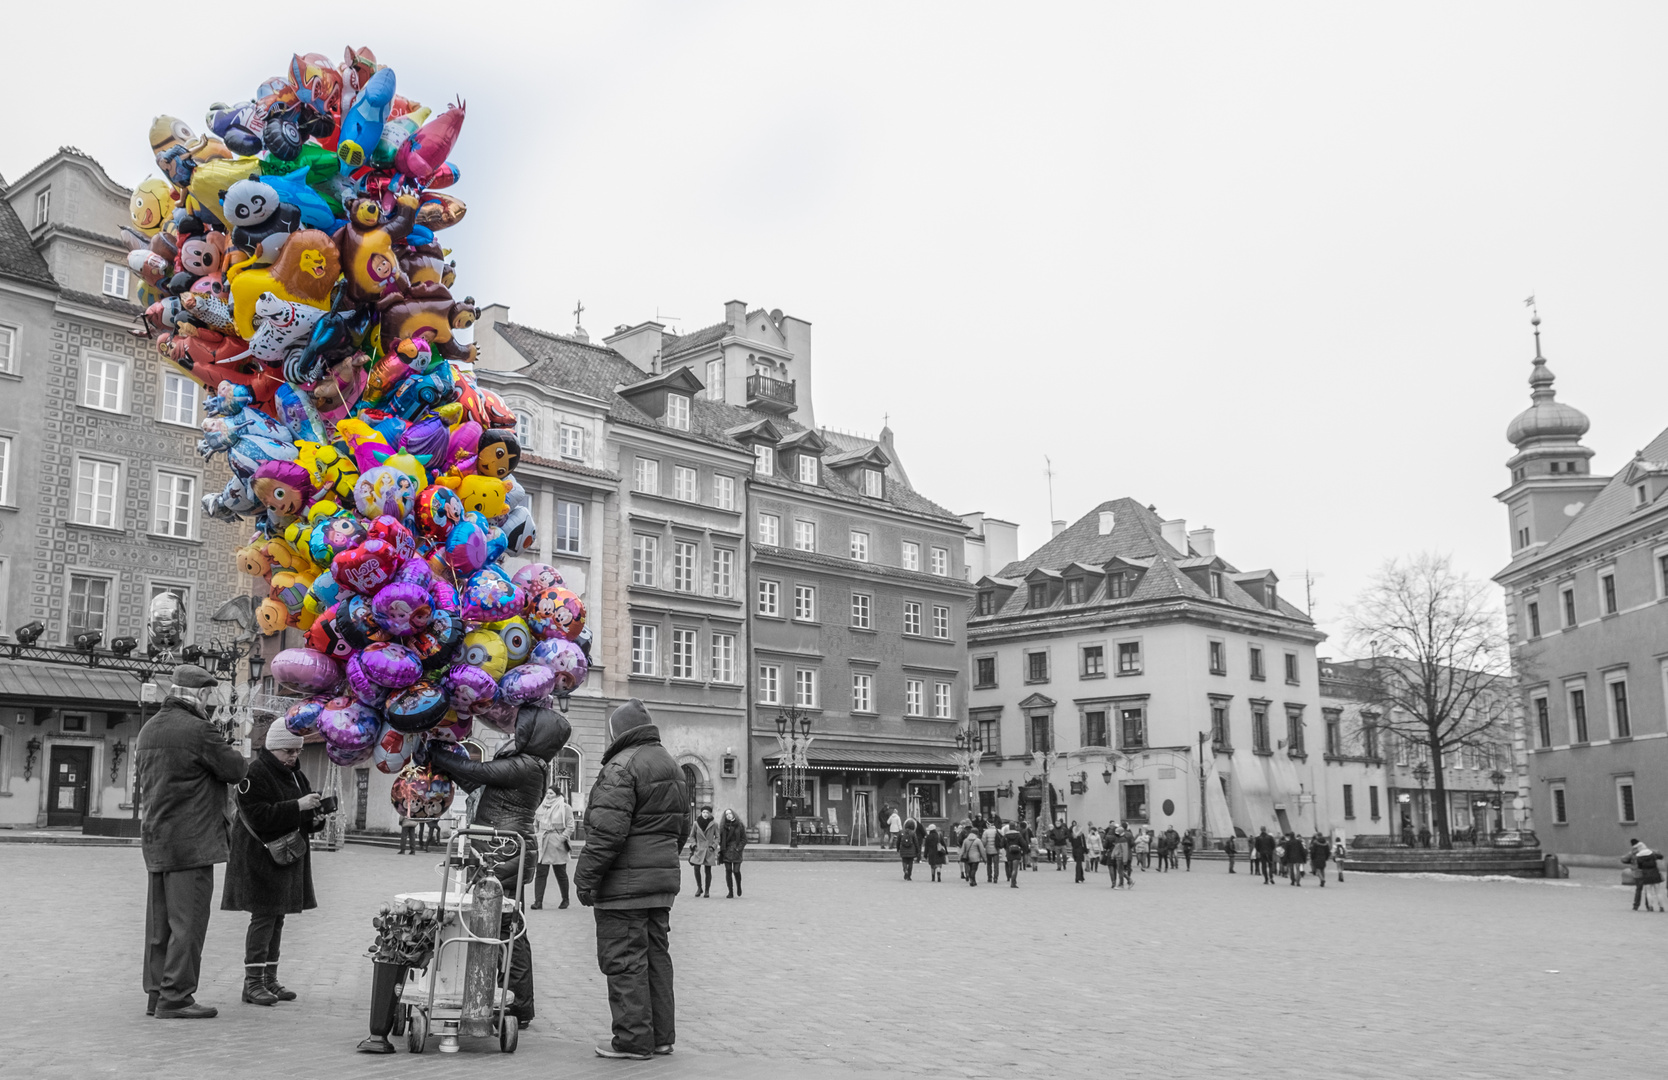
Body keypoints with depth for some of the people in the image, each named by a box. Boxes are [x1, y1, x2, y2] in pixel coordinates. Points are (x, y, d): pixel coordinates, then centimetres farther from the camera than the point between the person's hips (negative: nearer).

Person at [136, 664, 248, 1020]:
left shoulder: (148, 729, 13)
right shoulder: (199, 730, -16)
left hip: (155, 837, 9)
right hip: (191, 840, -9)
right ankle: (175, 997, -2)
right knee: (188, 921, -3)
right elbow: (237, 769, -9)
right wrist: (229, 749, 10)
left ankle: (156, 993, 20)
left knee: (159, 922, 14)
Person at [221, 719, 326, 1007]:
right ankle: (253, 983, -4)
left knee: (277, 918, 11)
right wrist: (297, 806, -26)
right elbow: (259, 816, -22)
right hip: (261, 855, -8)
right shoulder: (255, 773, -12)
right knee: (263, 916, -9)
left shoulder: (295, 774, 14)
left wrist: (315, 819, 0)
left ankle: (270, 980, 17)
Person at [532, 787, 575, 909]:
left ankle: (565, 900, 20)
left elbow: (570, 827, -6)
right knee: (540, 873, -4)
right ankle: (538, 901, -4)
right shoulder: (541, 808, 13)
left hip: (558, 846, -4)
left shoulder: (565, 808, -2)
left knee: (561, 874, 6)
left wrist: (562, 838, -15)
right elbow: (535, 825, 22)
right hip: (542, 845, 4)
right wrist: (537, 836, 9)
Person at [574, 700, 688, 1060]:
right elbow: (682, 824, 22)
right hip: (663, 879, 9)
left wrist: (586, 877, -15)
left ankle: (634, 1039, 0)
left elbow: (607, 830, -20)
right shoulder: (672, 767, 16)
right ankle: (661, 1035, 19)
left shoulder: (622, 767, -14)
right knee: (656, 956, 14)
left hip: (625, 882, -9)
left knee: (624, 960, -3)